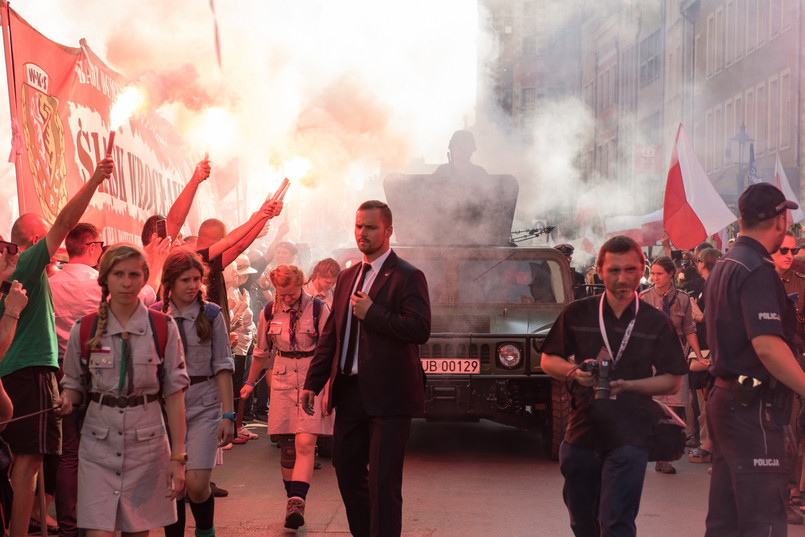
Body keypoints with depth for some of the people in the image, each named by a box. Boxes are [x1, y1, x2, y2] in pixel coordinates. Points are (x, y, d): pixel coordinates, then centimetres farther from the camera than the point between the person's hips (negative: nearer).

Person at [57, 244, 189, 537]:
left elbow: (174, 395, 0)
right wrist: (66, 402, -13)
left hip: (147, 445, 0)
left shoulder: (163, 329, -1)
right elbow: (74, 386, 11)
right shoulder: (84, 330, 1)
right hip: (99, 445, 0)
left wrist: (177, 457, -4)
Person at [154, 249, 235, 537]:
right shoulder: (155, 316, 3)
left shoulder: (211, 314, 1)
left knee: (196, 483, -9)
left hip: (205, 406, -1)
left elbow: (223, 366, 1)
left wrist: (228, 414, -5)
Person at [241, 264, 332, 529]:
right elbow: (261, 351, 19)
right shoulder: (270, 313, 5)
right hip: (283, 382, 4)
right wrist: (250, 382, 28)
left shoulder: (317, 309, -6)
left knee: (305, 443, -14)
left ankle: (297, 502, -20)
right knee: (287, 446, 2)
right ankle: (294, 501, 10)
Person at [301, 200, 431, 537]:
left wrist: (371, 314, -17)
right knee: (347, 473, 15)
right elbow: (330, 334, 17)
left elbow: (420, 330, -19)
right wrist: (313, 382, 11)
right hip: (349, 392, 7)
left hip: (387, 395, -7)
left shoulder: (408, 277, -7)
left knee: (383, 482, -4)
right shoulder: (347, 277, 15)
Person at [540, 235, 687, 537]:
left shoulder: (656, 323, 2)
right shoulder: (576, 314, 5)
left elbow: (672, 381, 2)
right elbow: (548, 361, 11)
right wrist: (574, 371, -11)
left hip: (628, 439, -3)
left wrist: (628, 385, -14)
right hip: (581, 433, 3)